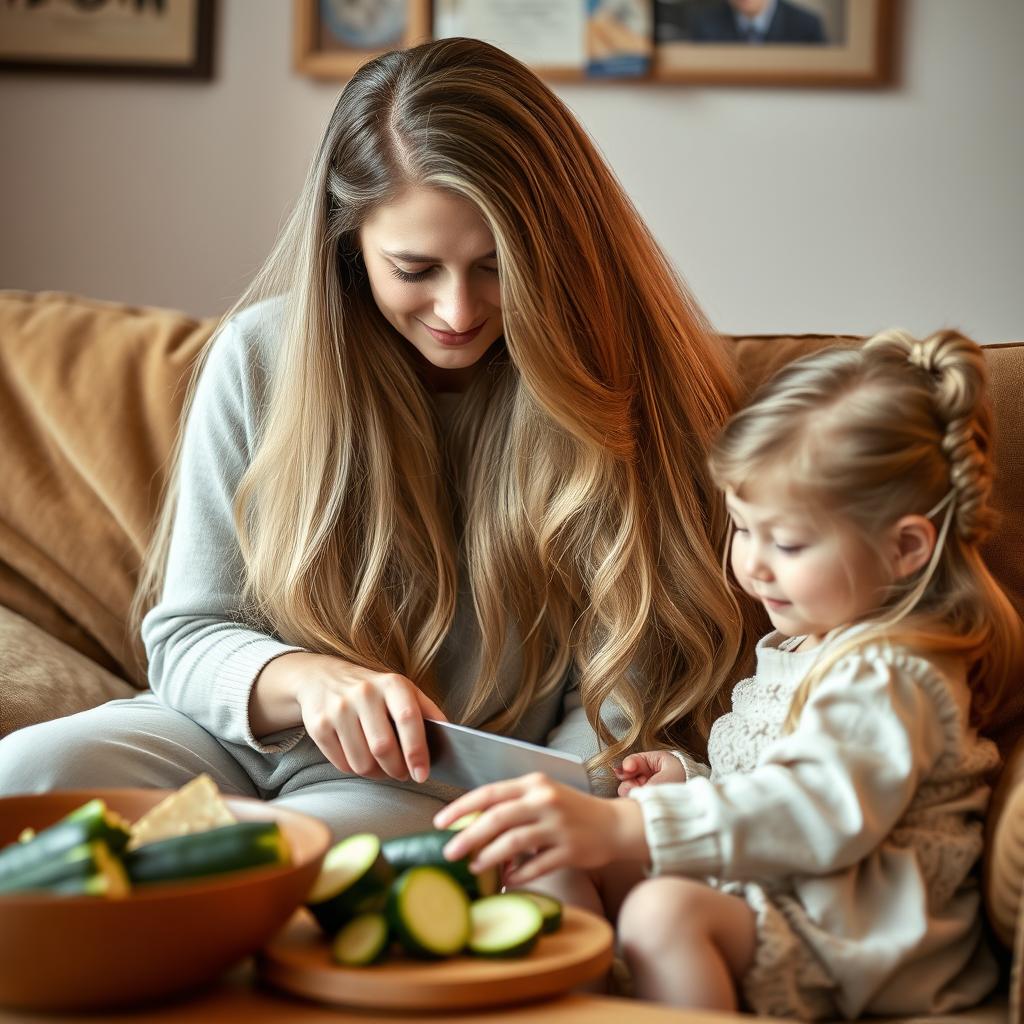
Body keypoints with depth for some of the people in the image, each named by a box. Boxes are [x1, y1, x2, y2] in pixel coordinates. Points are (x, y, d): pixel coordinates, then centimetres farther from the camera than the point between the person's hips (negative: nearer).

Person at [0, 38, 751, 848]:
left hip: (458, 797, -3)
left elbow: (618, 706, -8)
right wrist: (301, 680, -23)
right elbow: (185, 635, 0)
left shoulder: (624, 393, -9)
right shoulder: (261, 353, -4)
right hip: (243, 739, 3)